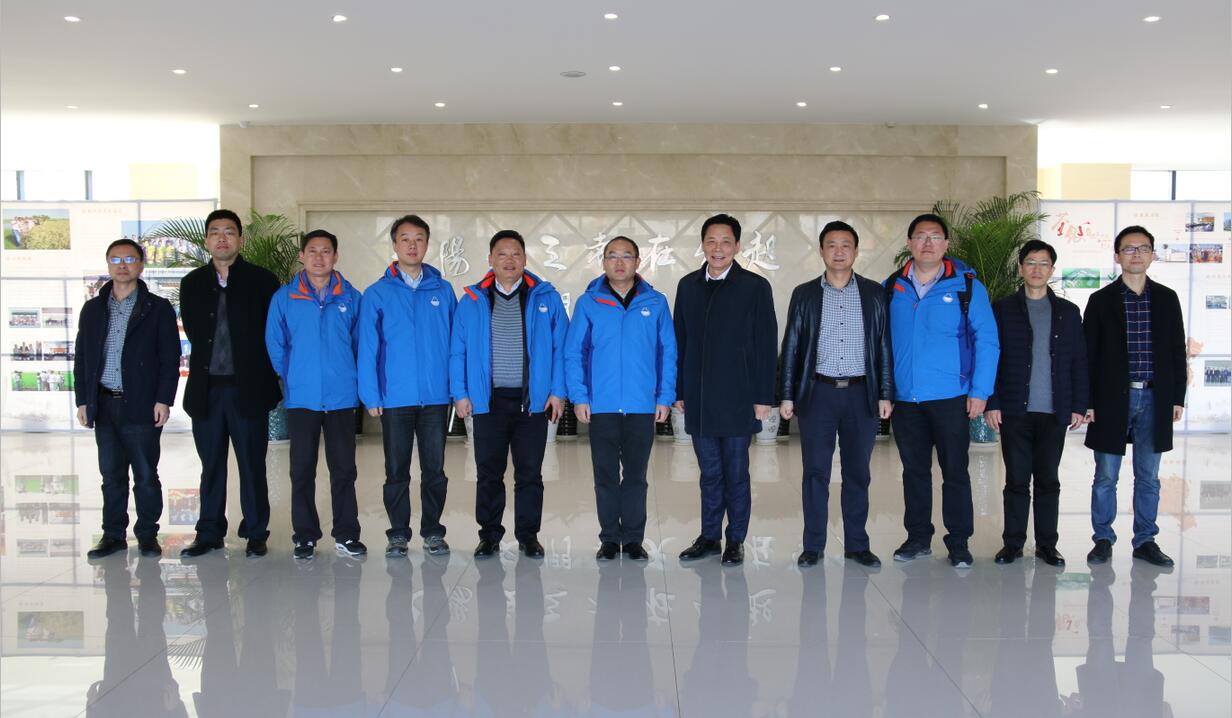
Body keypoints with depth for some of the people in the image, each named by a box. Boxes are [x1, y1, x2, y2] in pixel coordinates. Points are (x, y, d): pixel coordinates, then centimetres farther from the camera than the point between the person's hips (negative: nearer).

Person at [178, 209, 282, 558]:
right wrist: (208, 362, 7)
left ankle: (256, 533, 13)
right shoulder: (192, 283, 10)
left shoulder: (262, 281, 0)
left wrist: (261, 376, 0)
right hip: (206, 389, 3)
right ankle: (209, 533, 20)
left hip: (248, 388, -3)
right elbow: (193, 331, 15)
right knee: (211, 466, 10)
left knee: (252, 465, 3)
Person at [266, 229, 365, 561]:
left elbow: (361, 342, 8)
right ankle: (305, 535, 16)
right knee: (302, 470, 6)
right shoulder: (284, 298, 2)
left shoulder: (351, 297, 3)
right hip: (301, 398, 0)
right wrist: (293, 378, 5)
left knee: (344, 468, 5)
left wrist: (353, 379, 5)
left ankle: (346, 535, 14)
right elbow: (275, 346, 5)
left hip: (341, 397, 0)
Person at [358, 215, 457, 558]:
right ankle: (398, 533, 19)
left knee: (435, 469, 8)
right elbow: (368, 348, -1)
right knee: (396, 470, 8)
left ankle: (433, 532, 19)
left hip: (436, 397, 1)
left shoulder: (443, 290, 5)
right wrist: (371, 395, -7)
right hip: (395, 398, -1)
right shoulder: (377, 293, 1)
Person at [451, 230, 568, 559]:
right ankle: (489, 535, 18)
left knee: (530, 473, 6)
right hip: (488, 400, 1)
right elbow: (457, 351, 5)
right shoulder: (472, 301, 5)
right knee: (489, 473, 7)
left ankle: (528, 535, 17)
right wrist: (460, 393, -1)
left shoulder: (546, 298, 4)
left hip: (533, 400, 0)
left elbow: (560, 348, 1)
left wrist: (557, 391, -5)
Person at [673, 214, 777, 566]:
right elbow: (680, 342, 10)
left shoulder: (755, 286, -2)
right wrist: (679, 391, 6)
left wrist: (763, 398, -8)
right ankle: (709, 537, 21)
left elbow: (766, 346, -4)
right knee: (709, 473, 11)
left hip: (737, 398, -3)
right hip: (698, 399, 3)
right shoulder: (688, 285, 9)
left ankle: (735, 541, 16)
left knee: (736, 473, 5)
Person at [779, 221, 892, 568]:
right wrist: (787, 395, 1)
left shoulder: (874, 293, 7)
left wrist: (885, 394, 2)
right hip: (817, 393, 0)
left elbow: (883, 345, 7)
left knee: (858, 473, 6)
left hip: (861, 393, 1)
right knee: (815, 472, 2)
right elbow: (791, 347, 6)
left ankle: (856, 544, 16)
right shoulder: (804, 294, 6)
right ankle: (813, 546, 11)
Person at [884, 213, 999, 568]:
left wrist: (980, 391, -9)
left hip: (950, 396, -3)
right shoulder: (892, 288, 6)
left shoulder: (966, 286, -2)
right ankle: (918, 537, 23)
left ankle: (959, 543, 12)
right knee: (914, 470, 12)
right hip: (905, 398, 3)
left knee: (955, 471, 2)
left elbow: (986, 341, -3)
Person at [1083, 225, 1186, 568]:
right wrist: (1087, 401, -5)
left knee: (1148, 477, 9)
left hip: (1154, 399, 2)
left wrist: (1178, 397, 5)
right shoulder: (1101, 300, 1)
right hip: (1113, 399, -2)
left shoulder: (1166, 299, 8)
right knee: (1106, 477, 4)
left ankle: (1145, 541, 20)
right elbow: (1088, 353, 0)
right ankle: (1103, 539, 16)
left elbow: (1177, 350, 10)